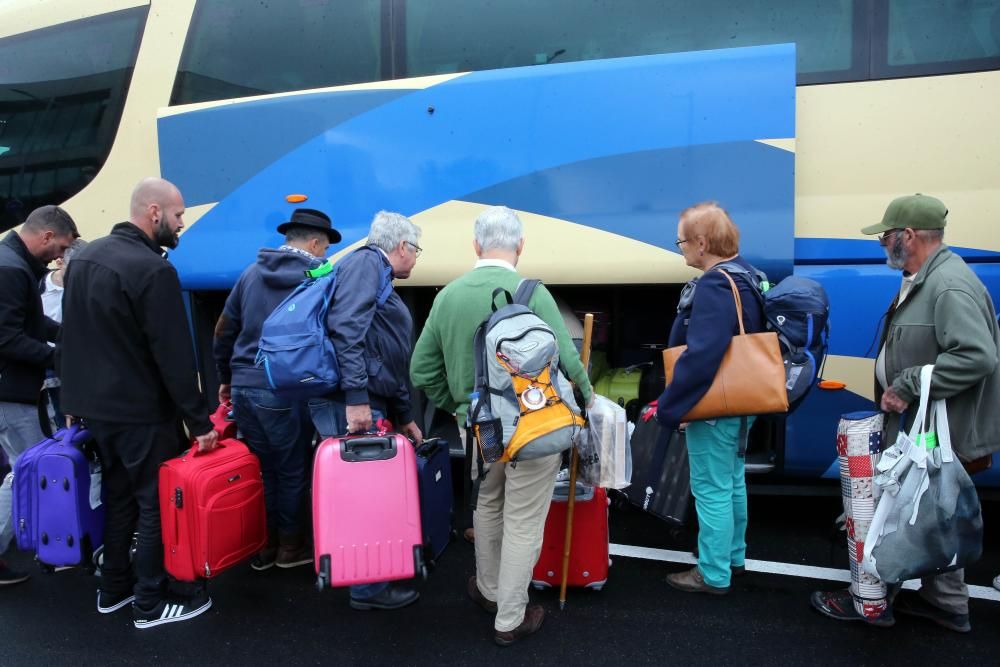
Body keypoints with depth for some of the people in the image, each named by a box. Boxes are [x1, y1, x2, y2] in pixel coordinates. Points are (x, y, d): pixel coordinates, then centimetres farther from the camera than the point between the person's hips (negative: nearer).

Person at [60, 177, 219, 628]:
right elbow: (173, 355, -23)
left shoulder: (85, 257, 8)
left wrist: (78, 394, 23)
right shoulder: (153, 269, -21)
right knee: (157, 505, 4)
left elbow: (73, 336, 16)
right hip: (142, 413, -9)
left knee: (118, 497, 20)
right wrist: (199, 421, -18)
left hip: (94, 405, 9)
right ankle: (151, 604, 14)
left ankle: (114, 589, 32)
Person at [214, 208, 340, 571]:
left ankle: (262, 545, 27)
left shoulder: (252, 273, 10)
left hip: (243, 386, 5)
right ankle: (291, 547, 23)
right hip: (284, 391, -5)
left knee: (261, 468, 16)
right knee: (292, 471, 10)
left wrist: (226, 378, 24)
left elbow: (224, 331, 14)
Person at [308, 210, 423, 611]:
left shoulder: (380, 279, 25)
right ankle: (369, 588, 10)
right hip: (351, 405, -10)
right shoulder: (367, 262, -6)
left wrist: (404, 417, 30)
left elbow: (393, 364, 28)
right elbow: (346, 327, -22)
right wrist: (356, 397, -27)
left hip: (370, 405, 10)